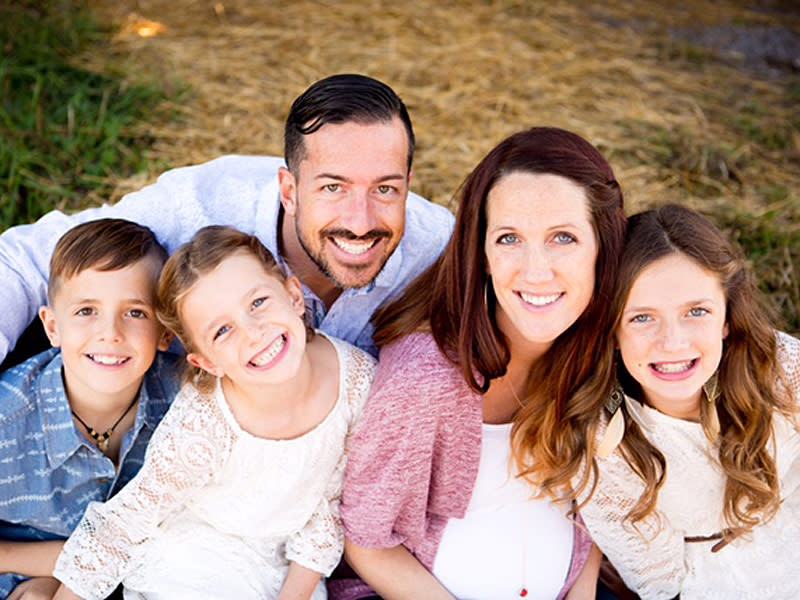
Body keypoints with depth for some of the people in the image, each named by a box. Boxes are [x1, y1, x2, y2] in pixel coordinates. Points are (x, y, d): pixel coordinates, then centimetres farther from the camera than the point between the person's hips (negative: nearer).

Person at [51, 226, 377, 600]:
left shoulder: (359, 378, -23)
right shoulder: (198, 433, -33)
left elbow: (331, 501, -8)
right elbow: (123, 526, -18)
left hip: (285, 562, 3)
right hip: (190, 558, -3)